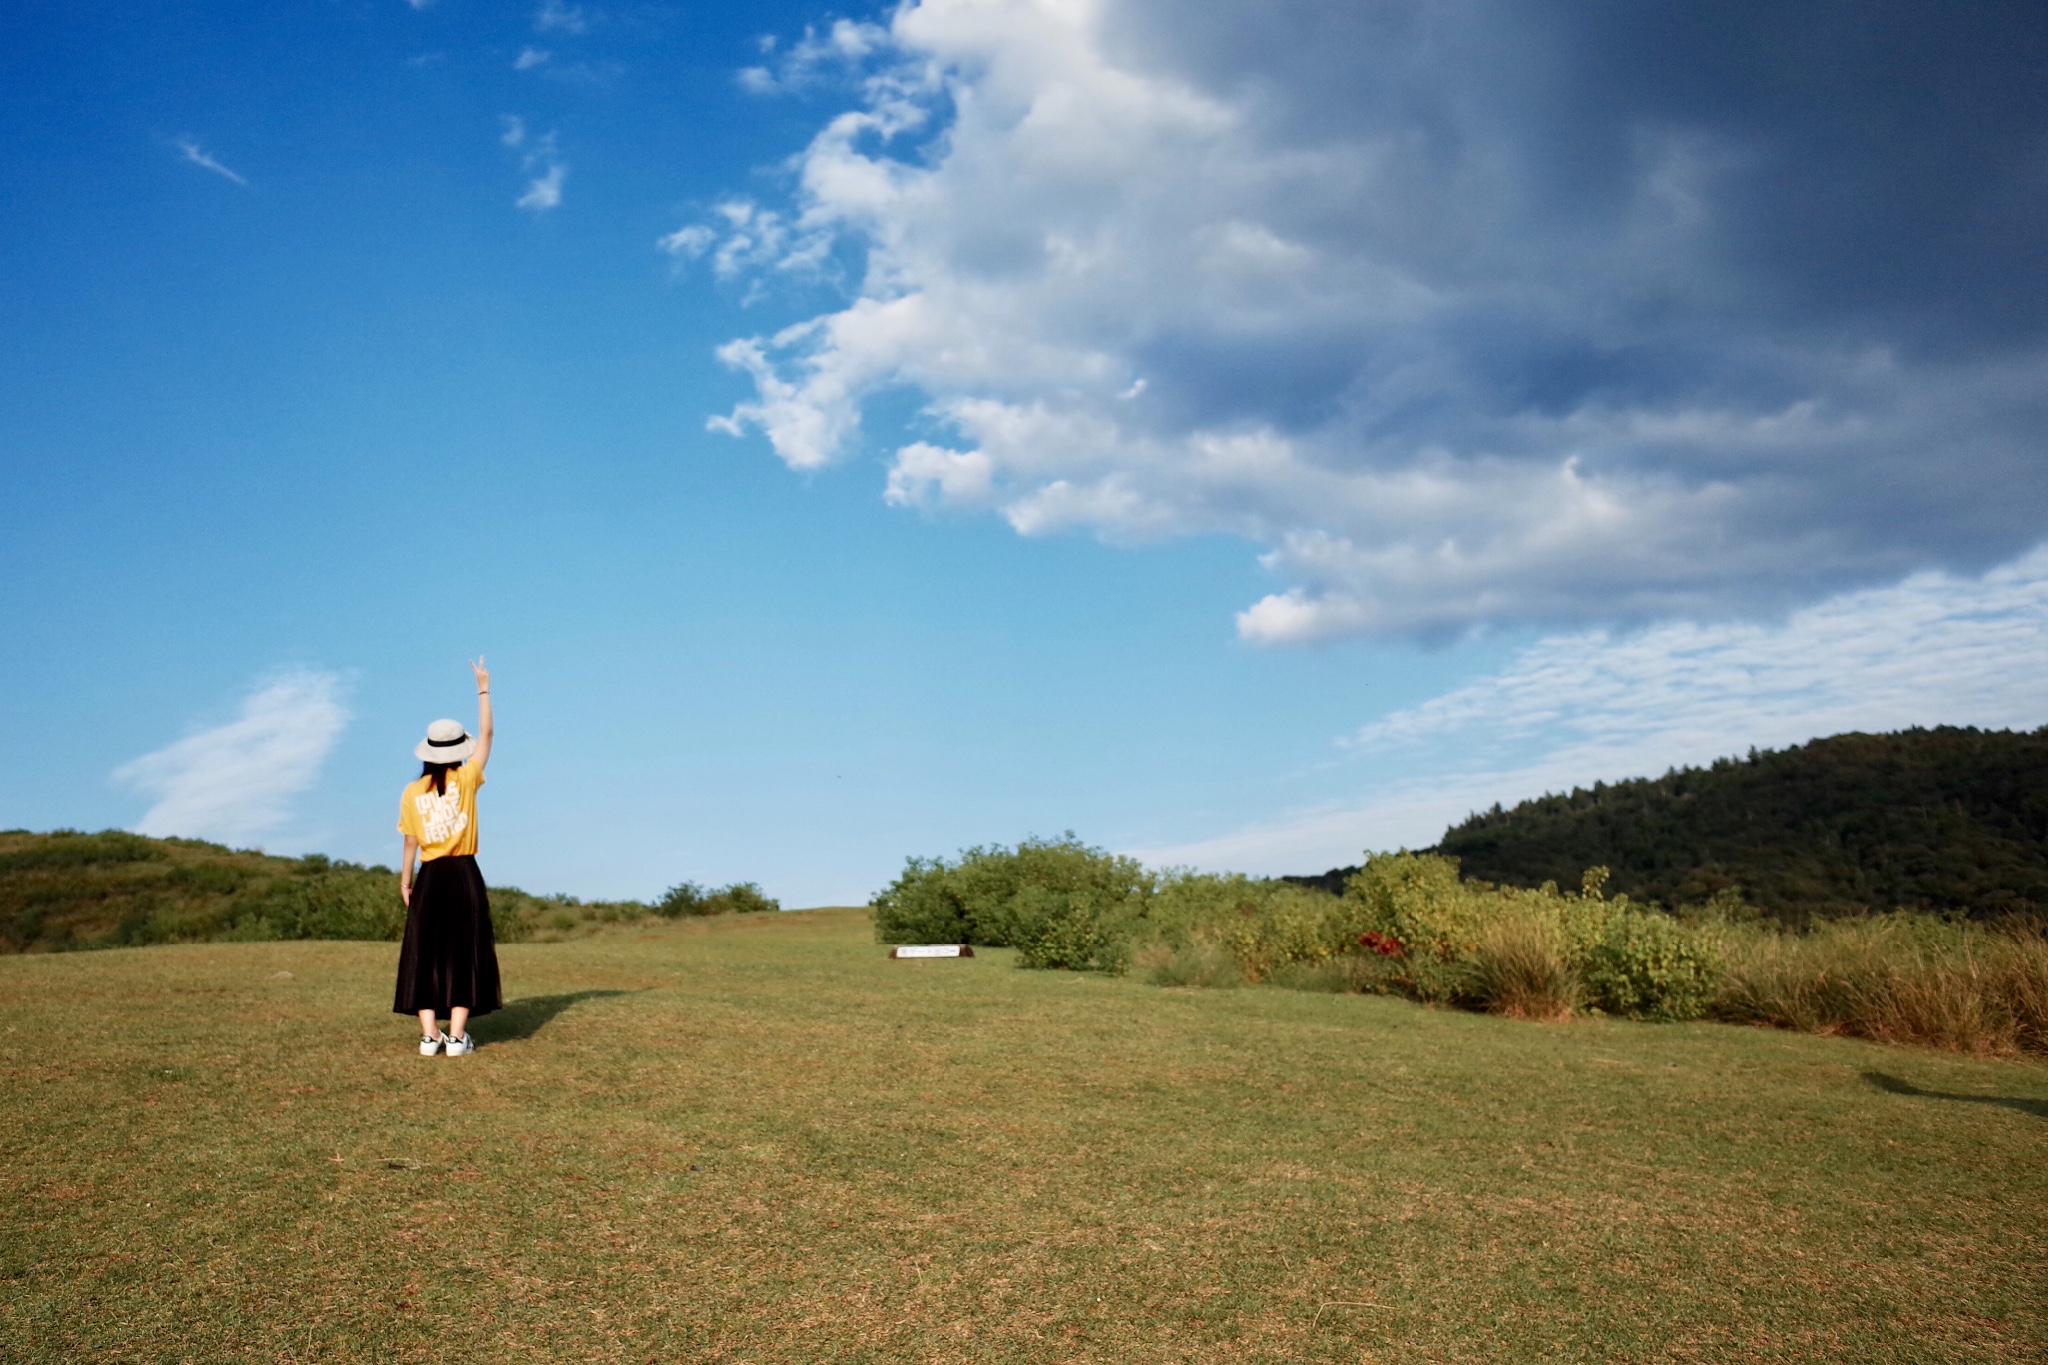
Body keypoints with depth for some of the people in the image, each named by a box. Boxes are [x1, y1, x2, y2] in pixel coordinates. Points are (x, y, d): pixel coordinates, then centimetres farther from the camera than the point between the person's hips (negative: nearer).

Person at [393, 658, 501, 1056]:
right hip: (464, 875, -1)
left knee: (427, 953, 7)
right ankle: (456, 1036, -1)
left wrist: (405, 881, 13)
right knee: (464, 952, 3)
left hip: (430, 878, 1)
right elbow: (486, 734, 3)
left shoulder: (412, 791, -1)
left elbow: (410, 843, 2)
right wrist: (483, 688, 9)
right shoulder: (466, 779, -5)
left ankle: (430, 1035, 3)